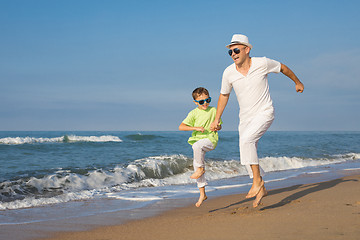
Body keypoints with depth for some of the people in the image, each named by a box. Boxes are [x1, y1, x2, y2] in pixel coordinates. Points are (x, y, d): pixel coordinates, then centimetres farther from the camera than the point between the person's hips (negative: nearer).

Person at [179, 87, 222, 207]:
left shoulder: (213, 110, 4)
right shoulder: (193, 113, 2)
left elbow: (219, 126, 16)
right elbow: (181, 127, -6)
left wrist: (217, 127, -8)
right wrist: (196, 128, -17)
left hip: (211, 139, -3)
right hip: (198, 139, 3)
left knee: (197, 146, -36)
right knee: (196, 165, 2)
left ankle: (201, 169, -14)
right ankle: (202, 194, 12)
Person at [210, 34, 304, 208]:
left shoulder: (262, 63, -14)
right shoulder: (229, 73, -6)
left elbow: (283, 68, 6)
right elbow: (224, 95, 11)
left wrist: (297, 82, 21)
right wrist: (217, 119, 12)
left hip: (264, 113, -5)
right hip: (245, 118, 5)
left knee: (246, 140, -28)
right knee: (247, 157, 3)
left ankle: (257, 180, -18)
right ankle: (261, 189, 20)